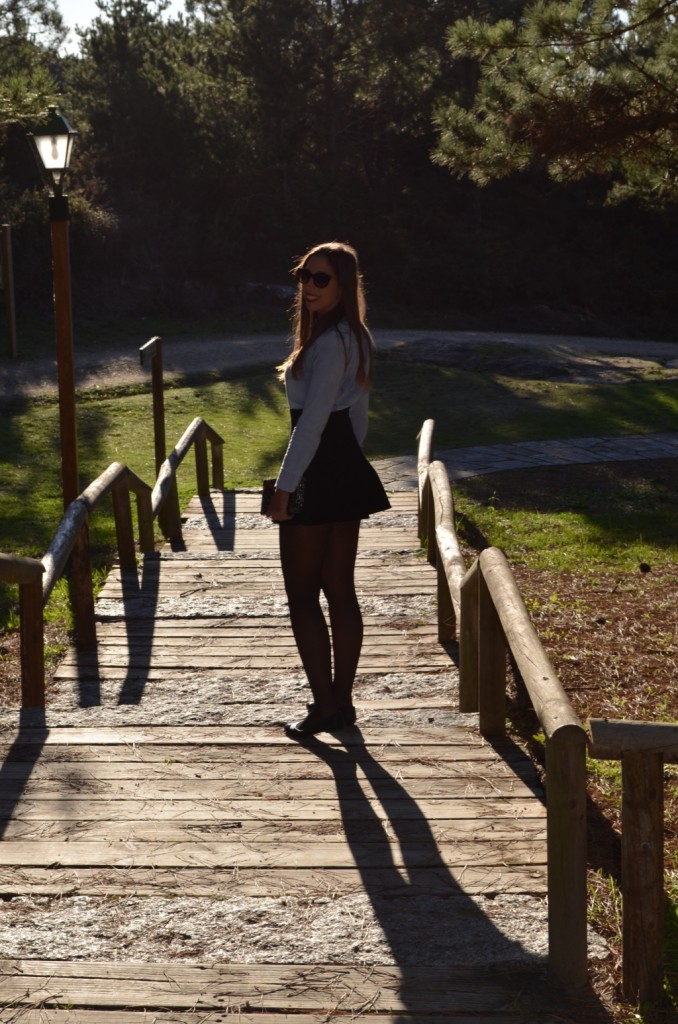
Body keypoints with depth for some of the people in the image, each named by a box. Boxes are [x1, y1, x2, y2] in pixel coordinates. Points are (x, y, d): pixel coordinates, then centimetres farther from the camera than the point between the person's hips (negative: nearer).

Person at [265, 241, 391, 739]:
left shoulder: (329, 342, -18)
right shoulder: (356, 338, 13)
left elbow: (312, 421, -21)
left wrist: (284, 487, -19)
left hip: (317, 475, -10)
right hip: (347, 472, 10)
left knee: (301, 593, 0)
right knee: (340, 590, 12)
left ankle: (325, 706, 2)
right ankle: (342, 701, 19)